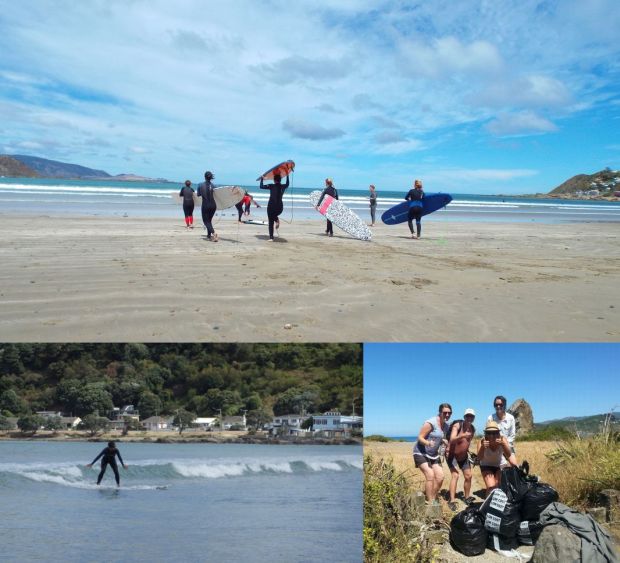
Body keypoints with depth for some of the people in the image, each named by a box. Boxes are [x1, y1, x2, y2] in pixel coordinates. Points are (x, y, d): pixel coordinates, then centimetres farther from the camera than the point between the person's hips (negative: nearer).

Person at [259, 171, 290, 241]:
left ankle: (271, 238, -1)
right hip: (280, 207, 3)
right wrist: (287, 176, 42)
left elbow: (261, 187, 2)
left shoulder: (271, 186, -3)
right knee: (274, 215, 34)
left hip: (271, 207, -3)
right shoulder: (283, 186, 6)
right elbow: (287, 184, 30)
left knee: (271, 223, 6)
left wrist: (261, 179, 16)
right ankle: (277, 220, 0)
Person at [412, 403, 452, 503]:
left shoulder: (446, 426, 4)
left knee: (440, 477, 0)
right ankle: (430, 503, -14)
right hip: (421, 453, -8)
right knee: (430, 476, -20)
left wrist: (445, 442, -4)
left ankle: (433, 500, 17)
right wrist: (428, 443, -40)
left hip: (433, 454, 8)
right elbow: (420, 437, -20)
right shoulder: (431, 423, -20)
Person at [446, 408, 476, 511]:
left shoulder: (473, 429, -5)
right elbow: (452, 439, -40)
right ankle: (452, 501, -18)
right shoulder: (457, 425, -24)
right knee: (455, 475, -20)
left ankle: (466, 497, 31)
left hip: (463, 455, 7)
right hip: (452, 454, -7)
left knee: (468, 476, 10)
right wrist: (462, 436, -56)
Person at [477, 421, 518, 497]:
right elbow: (480, 458, -39)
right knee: (491, 487, -19)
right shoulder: (483, 441, -28)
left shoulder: (502, 439, -25)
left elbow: (509, 455, -37)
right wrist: (482, 447, -57)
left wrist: (502, 444, -53)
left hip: (499, 465, 2)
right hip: (486, 466, -1)